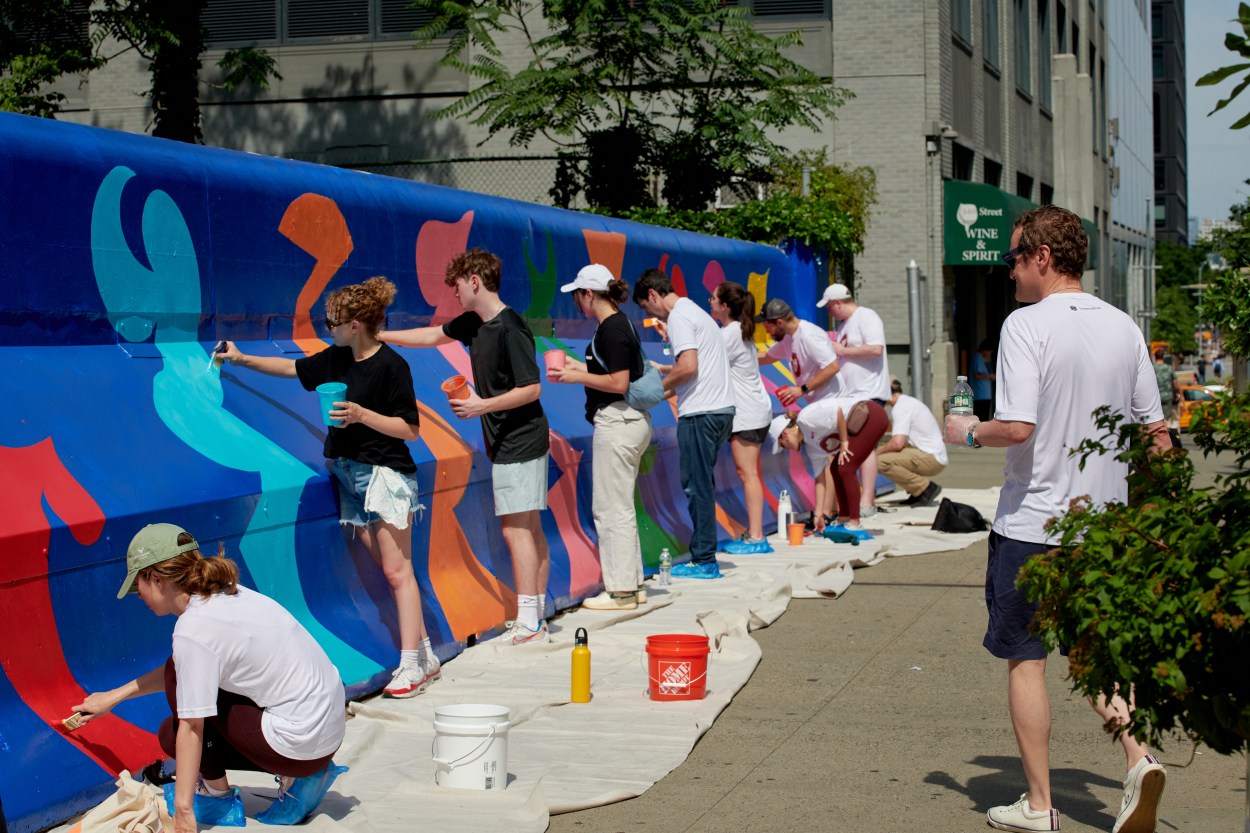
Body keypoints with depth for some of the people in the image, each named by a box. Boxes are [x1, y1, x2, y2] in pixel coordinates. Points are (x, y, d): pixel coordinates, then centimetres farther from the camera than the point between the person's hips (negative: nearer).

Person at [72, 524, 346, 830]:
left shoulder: (194, 629, -17)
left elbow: (192, 728, -16)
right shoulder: (222, 595, 9)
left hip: (300, 741, -9)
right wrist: (114, 696, 28)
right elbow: (178, 669, 24)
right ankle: (299, 775, 13)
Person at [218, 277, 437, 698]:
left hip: (385, 474, -7)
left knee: (397, 571, -8)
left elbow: (410, 429, -13)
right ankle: (425, 657, 11)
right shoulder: (337, 359, 9)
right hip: (349, 474, 7)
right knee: (387, 570, 6)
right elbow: (292, 367, 26)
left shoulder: (391, 366, -13)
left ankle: (410, 665, -6)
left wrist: (363, 415, -22)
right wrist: (243, 360, 25)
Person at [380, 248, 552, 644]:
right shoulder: (473, 323, 11)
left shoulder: (510, 329, -18)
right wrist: (379, 335, 25)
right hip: (507, 443, 9)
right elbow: (433, 335, 26)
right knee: (530, 530, 10)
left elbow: (532, 389, -19)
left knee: (516, 529, -10)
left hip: (519, 444, -9)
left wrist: (483, 405, -22)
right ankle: (537, 615, 14)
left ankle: (528, 623, -9)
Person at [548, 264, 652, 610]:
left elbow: (619, 383, -21)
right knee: (620, 507, 16)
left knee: (611, 508, -4)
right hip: (630, 422, 11)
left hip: (618, 423, -11)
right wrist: (577, 367, 19)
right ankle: (632, 583, 22)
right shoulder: (619, 324, 14)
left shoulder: (612, 329, -16)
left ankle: (620, 591, 0)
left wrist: (577, 377, -13)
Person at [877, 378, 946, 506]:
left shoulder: (901, 407, -13)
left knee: (881, 461, -21)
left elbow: (897, 443, -21)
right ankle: (918, 491, 14)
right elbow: (901, 441, 19)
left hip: (931, 459, -10)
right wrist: (881, 451, 9)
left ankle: (926, 488, -11)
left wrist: (878, 452, -4)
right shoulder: (909, 402, 17)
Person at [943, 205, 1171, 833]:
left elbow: (1017, 427, -23)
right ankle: (1138, 759, -5)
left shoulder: (1026, 325, -14)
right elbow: (1156, 434, 9)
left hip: (1032, 523, -6)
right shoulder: (1124, 328, 5)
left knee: (1025, 661, 7)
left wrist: (968, 433, -4)